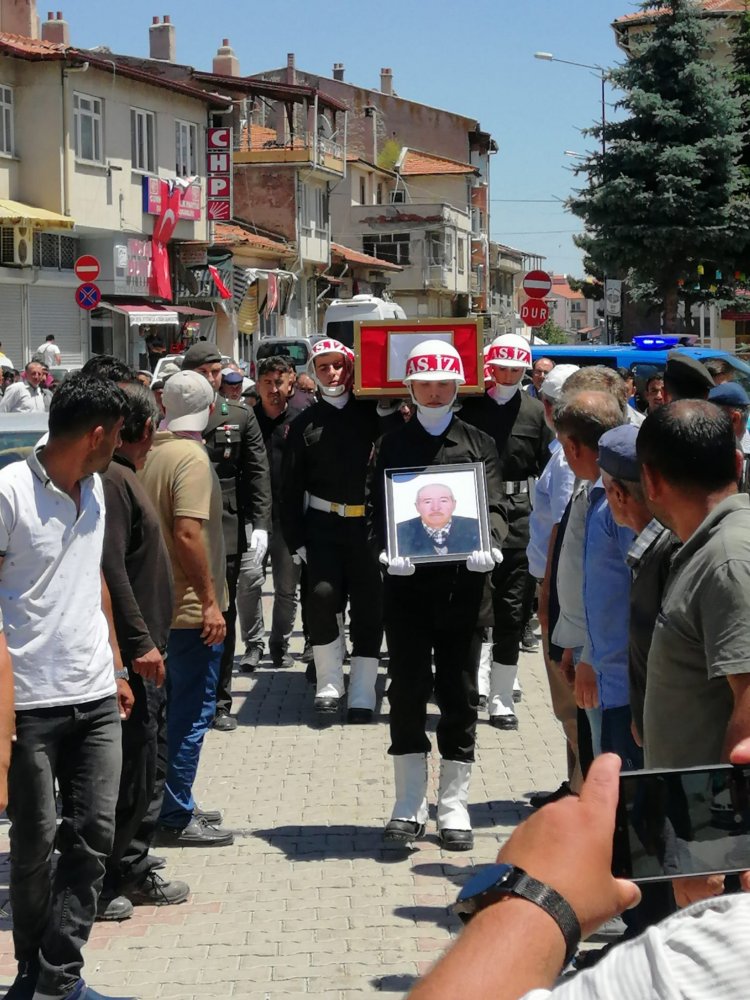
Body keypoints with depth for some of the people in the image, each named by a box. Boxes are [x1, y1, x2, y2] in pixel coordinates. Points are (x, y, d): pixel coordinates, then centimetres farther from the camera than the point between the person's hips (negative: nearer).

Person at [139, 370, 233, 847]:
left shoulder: (152, 451, 7)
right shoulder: (192, 457, -18)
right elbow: (187, 534, -26)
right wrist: (210, 600, -21)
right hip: (191, 608, -9)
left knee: (175, 705, 17)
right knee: (193, 711, -1)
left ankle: (171, 807, 24)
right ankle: (176, 818, 3)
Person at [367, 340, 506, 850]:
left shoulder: (479, 443, 8)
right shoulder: (392, 444, 9)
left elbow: (495, 505, 0)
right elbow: (377, 509, 5)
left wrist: (490, 545, -21)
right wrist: (387, 550, -15)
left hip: (463, 584, 0)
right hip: (407, 584, 0)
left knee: (460, 697, 5)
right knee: (407, 694, 3)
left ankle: (454, 806, 14)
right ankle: (410, 805, 12)